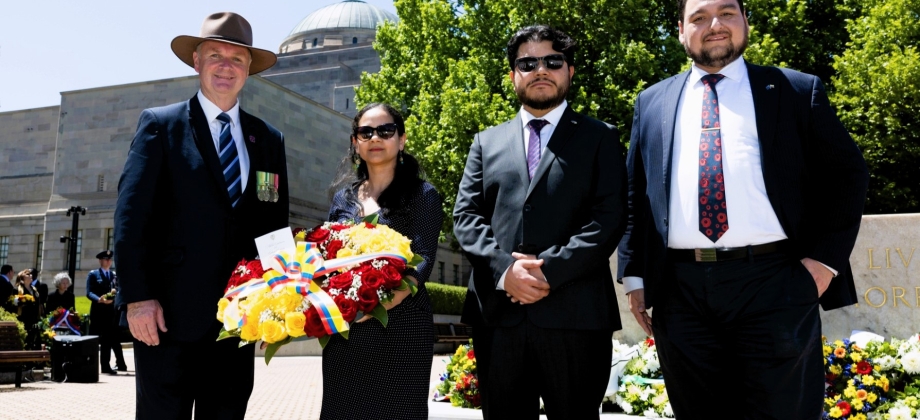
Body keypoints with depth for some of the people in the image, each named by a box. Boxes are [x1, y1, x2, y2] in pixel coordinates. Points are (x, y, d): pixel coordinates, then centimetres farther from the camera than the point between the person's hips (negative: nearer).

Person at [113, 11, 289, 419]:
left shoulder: (269, 139, 11)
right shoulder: (160, 124, 1)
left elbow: (276, 225, 11)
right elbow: (131, 214, -6)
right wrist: (137, 297, -13)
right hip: (169, 313, -3)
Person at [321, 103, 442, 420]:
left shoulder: (422, 195, -1)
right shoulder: (343, 197, 13)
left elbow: (423, 260, -13)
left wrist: (391, 296, -32)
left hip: (401, 326, -4)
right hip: (343, 327, 4)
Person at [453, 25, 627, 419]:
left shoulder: (599, 137, 9)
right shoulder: (487, 142, 17)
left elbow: (609, 217, -3)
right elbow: (465, 216, 7)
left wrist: (550, 270, -15)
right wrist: (505, 268, -10)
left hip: (575, 313, -2)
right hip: (498, 313, 3)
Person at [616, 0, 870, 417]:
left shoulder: (797, 90, 9)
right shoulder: (652, 102, 15)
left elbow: (847, 173, 8)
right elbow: (634, 192, 13)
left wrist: (826, 258, -4)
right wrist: (634, 275, 6)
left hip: (773, 287, -2)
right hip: (681, 292, 2)